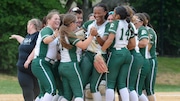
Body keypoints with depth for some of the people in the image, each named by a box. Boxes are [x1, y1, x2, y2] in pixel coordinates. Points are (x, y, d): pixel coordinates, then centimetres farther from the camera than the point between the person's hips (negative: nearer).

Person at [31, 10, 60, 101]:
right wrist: (54, 36, -53)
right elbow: (46, 40, -33)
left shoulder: (53, 32, 20)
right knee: (52, 89, -22)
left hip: (47, 64, 10)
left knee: (45, 92, 9)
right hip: (41, 63, -10)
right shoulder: (47, 30, -8)